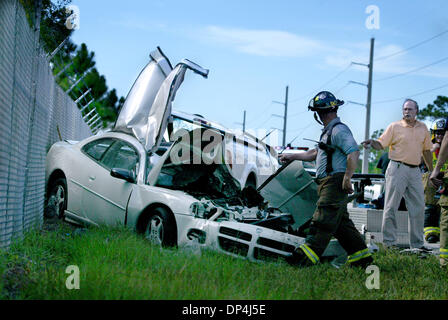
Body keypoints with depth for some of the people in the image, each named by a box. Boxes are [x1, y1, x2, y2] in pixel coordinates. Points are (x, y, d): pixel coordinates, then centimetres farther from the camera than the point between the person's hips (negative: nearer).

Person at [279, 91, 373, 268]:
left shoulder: (339, 130, -11)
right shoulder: (329, 131, 23)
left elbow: (354, 152, -22)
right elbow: (316, 153, 34)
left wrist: (347, 178, -24)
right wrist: (292, 156, 35)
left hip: (335, 183, -11)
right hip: (328, 184, 11)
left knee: (322, 220, -12)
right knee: (341, 222, 11)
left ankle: (306, 257, -15)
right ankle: (361, 256, 16)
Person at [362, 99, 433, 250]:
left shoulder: (423, 127, 14)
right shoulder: (394, 126, 1)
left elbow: (426, 150, 21)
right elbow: (381, 144, -3)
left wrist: (432, 171, 21)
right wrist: (372, 142, -24)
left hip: (415, 170, 5)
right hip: (397, 168, -5)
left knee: (418, 207, 7)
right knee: (391, 206, -5)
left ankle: (417, 244, 16)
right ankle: (389, 242, 1)